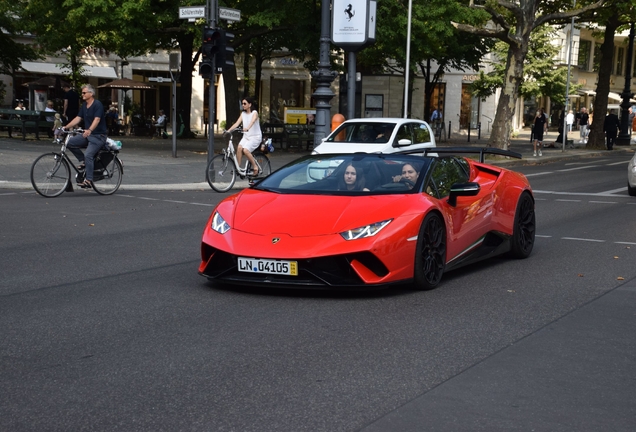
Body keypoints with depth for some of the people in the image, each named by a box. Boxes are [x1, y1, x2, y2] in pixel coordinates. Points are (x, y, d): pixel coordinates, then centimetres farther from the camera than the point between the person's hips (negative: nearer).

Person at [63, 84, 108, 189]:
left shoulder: (97, 105, -13)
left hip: (98, 136, -8)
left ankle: (88, 180, -20)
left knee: (88, 155, -24)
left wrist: (89, 130, -43)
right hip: (87, 135, 8)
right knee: (69, 142, -10)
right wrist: (65, 127, 0)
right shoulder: (84, 105, 12)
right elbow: (78, 118, 11)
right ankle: (83, 161, 3)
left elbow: (97, 120, -26)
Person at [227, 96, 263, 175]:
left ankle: (255, 166, -8)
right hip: (246, 136, 5)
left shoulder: (254, 113, -9)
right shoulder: (243, 114, 9)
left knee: (245, 150, -26)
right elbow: (237, 123, -1)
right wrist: (228, 130, -17)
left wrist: (247, 128, -50)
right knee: (239, 147, -23)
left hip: (255, 137, -5)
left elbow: (252, 121, -30)